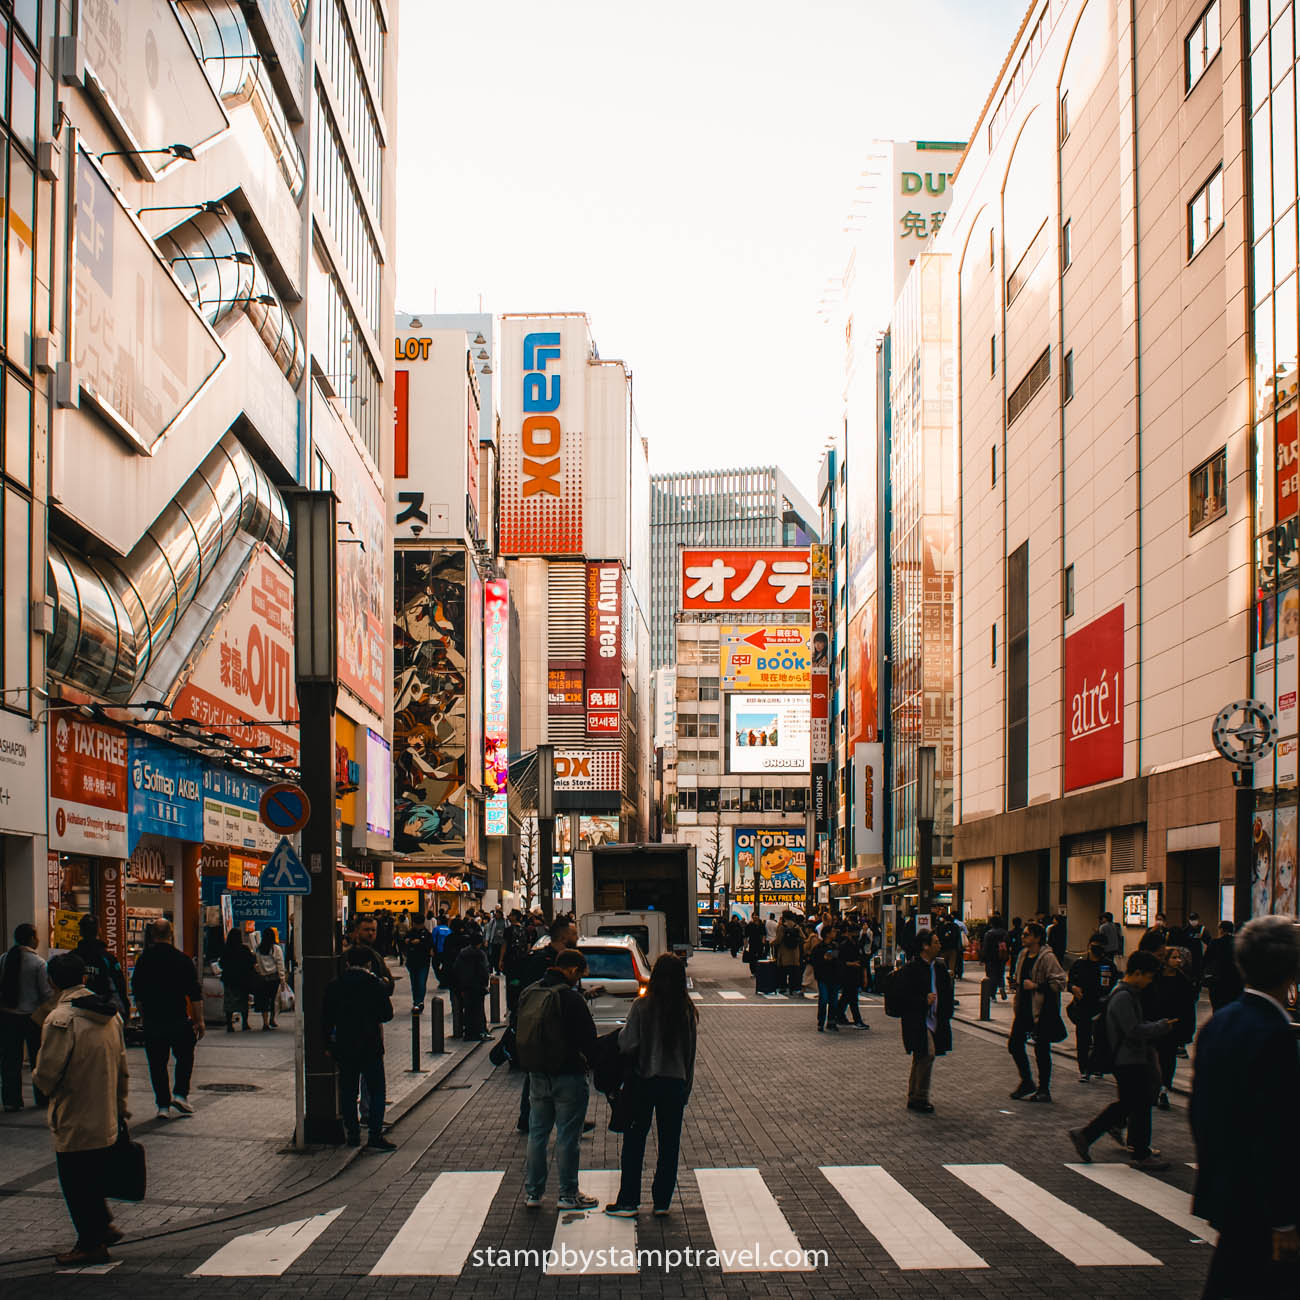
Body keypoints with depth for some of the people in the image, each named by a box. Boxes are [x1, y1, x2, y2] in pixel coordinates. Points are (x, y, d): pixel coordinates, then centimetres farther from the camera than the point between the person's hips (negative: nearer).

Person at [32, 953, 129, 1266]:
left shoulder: (60, 1020, -20)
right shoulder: (110, 1014, 3)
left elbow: (47, 1074, -19)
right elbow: (122, 1065, 11)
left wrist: (38, 1076, 5)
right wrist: (120, 1107, 21)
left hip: (74, 1123, -7)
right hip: (106, 1120, 7)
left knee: (76, 1184, 7)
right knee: (93, 1178, 23)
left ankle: (90, 1244, 15)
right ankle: (103, 1226, 30)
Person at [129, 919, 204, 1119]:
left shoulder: (143, 960, 0)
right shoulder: (182, 959, -7)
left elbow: (136, 992, 9)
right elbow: (195, 994, -6)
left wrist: (143, 1016, 21)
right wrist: (199, 1020, 0)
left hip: (152, 1020, 2)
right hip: (179, 1020, -2)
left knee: (157, 1063, 8)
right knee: (185, 1057, 16)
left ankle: (163, 1104, 5)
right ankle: (180, 1094, 3)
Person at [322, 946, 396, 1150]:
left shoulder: (334, 985, 2)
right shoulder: (375, 984, -6)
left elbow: (326, 1018, 5)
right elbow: (387, 1015, -4)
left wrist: (329, 1044, 14)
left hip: (343, 1047, 3)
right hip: (370, 1046, -3)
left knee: (348, 1092, 11)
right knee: (376, 1090, 1)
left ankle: (352, 1134, 13)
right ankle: (375, 1136, -7)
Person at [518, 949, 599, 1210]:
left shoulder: (528, 994, 3)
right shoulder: (571, 998, -18)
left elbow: (521, 1035, 12)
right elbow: (589, 1038, -13)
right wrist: (586, 1061, 5)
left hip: (537, 1075, 6)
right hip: (568, 1076, -6)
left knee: (537, 1134, 14)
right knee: (567, 1137, 3)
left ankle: (532, 1192, 20)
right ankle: (568, 1195, 11)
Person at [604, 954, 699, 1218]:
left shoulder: (642, 1006, -12)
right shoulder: (688, 1010, -3)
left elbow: (627, 1044, -14)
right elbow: (691, 1050, 2)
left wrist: (621, 1034, 8)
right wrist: (686, 1087, 9)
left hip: (643, 1079, -2)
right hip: (675, 1081, 2)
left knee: (634, 1140, 8)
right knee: (670, 1142, 12)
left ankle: (628, 1201, 11)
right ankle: (662, 1201, 17)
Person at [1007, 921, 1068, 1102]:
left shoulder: (1047, 957, -15)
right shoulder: (1023, 954, 10)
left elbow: (1059, 983, -20)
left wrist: (1036, 986, -21)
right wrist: (1016, 983, 6)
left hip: (1042, 1010, -8)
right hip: (1024, 1009, 8)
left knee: (1041, 1050, 0)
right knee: (1014, 1044, 8)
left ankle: (1044, 1090, 13)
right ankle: (1027, 1082, 25)